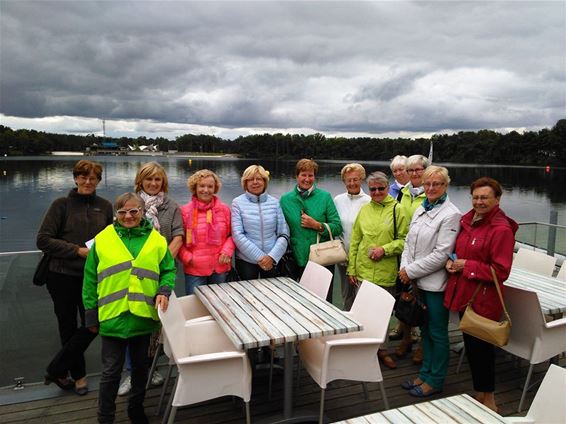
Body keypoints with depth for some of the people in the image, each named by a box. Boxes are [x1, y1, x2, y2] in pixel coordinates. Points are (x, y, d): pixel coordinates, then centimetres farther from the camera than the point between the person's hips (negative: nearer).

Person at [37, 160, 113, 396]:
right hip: (62, 276, -2)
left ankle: (56, 370, 19)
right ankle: (78, 376, 28)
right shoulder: (61, 205, -3)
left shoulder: (105, 206, 3)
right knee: (68, 327, 9)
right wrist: (78, 250, -16)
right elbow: (43, 240, -8)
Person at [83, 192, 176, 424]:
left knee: (141, 366, 18)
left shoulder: (156, 240, 0)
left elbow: (169, 270, 8)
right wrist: (91, 314, 1)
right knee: (111, 371, 8)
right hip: (112, 317, -2)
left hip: (144, 316, 2)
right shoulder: (102, 240, -3)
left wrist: (164, 290, -11)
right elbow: (90, 280, 2)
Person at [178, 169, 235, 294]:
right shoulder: (185, 211, -3)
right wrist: (187, 258, -10)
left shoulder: (224, 209, 4)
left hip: (220, 269, 2)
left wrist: (227, 251, -5)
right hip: (194, 270, -2)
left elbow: (232, 234, 10)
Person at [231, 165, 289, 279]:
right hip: (246, 260, -2)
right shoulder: (237, 203, -4)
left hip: (272, 261, 2)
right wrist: (259, 257, -14)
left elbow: (283, 234, 1)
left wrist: (272, 256, -11)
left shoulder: (274, 202, 2)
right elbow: (237, 235, -10)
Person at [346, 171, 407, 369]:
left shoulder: (397, 210, -2)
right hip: (363, 271, 2)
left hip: (387, 273, -2)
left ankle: (381, 350, 29)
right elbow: (354, 241, 9)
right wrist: (351, 269, 6)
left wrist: (384, 249, -16)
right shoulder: (364, 210, 7)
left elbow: (404, 240, -2)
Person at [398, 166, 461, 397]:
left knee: (437, 333, 7)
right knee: (425, 330, 19)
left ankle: (435, 380, 23)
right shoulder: (420, 209, 9)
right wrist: (404, 267, -4)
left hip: (436, 283, -7)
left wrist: (411, 270, -15)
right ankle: (425, 374, 34)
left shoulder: (450, 214, -14)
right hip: (418, 281, 7)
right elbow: (409, 241, 11)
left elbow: (441, 254, -18)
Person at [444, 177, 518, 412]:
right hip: (464, 294, 8)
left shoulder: (502, 229, -16)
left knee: (481, 346, 5)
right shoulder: (467, 221, 7)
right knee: (470, 344, 18)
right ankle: (479, 393, 37)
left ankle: (488, 399, 27)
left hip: (484, 299, -7)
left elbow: (501, 271, -18)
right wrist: (452, 261, 0)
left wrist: (466, 266, -18)